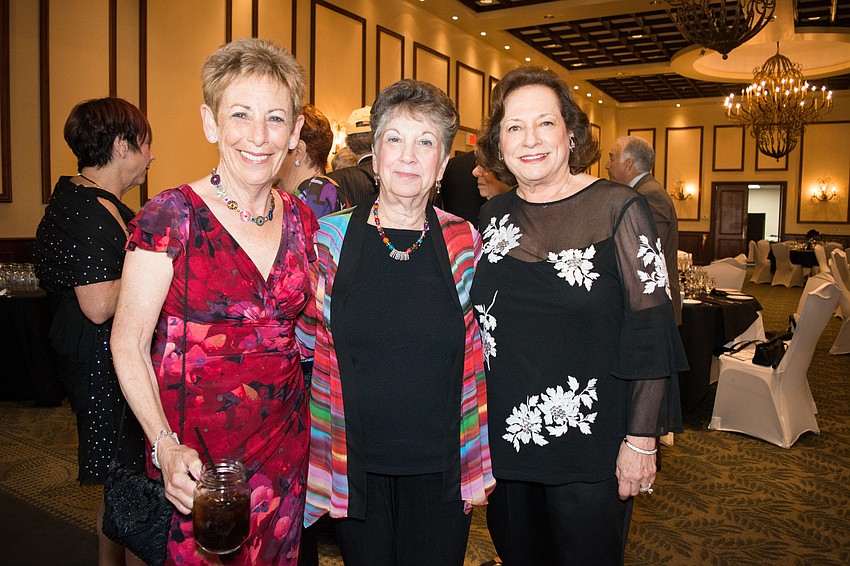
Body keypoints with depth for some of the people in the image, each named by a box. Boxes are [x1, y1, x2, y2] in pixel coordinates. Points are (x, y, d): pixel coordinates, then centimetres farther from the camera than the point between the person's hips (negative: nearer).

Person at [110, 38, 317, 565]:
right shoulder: (171, 216, -13)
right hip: (194, 454, -4)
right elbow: (128, 346, -10)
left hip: (285, 443, 5)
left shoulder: (301, 219, 1)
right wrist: (165, 446, -21)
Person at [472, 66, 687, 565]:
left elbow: (651, 333, -11)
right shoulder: (493, 216, 3)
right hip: (505, 441, 4)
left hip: (590, 447, -4)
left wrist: (642, 440, -13)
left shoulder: (619, 209, -10)